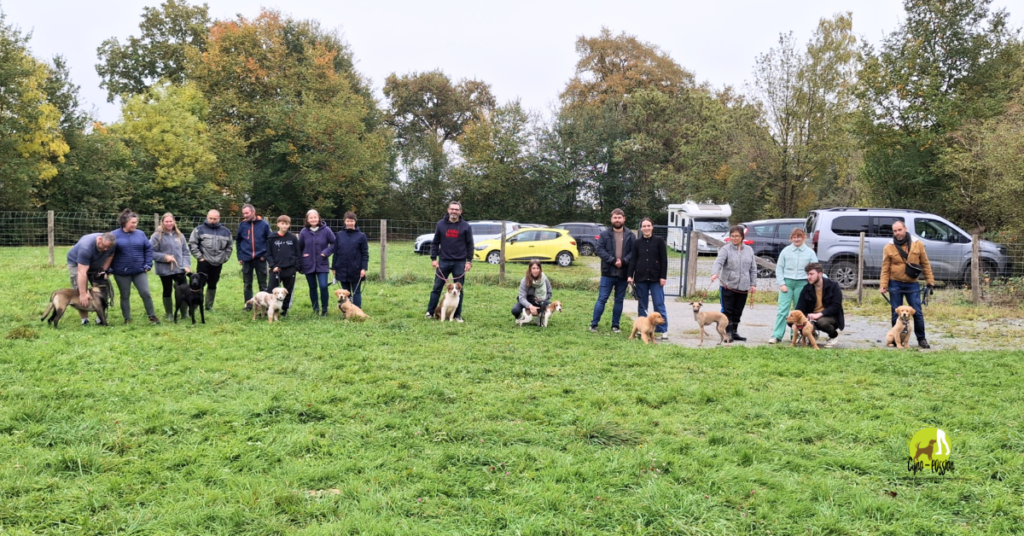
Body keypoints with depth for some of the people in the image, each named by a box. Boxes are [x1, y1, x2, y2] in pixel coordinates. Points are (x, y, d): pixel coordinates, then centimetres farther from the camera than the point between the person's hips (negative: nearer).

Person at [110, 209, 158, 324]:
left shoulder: (140, 234, 3)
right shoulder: (114, 235, -4)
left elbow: (148, 249, 7)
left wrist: (148, 264, -1)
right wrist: (109, 268, -5)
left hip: (139, 271, 1)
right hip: (122, 272, -1)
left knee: (145, 293, -3)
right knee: (125, 296, 9)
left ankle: (152, 316, 10)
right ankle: (127, 319, 19)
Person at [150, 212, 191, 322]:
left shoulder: (179, 235, 8)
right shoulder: (157, 236, -6)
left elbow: (185, 252, 10)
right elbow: (151, 252, -7)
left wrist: (186, 265, 0)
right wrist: (164, 257, -16)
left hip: (179, 268, 3)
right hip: (165, 270, -3)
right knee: (167, 291, 8)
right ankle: (169, 314, 21)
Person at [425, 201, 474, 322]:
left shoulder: (465, 226, 1)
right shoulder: (441, 224, 4)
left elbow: (469, 244, 3)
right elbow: (435, 243, 7)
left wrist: (469, 261, -4)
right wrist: (433, 259, -1)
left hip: (459, 263, -1)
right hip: (443, 261, 1)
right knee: (437, 287, 3)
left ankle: (458, 315, 13)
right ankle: (430, 312, 11)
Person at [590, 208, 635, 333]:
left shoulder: (630, 235, 3)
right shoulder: (604, 234, 2)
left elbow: (633, 252, -3)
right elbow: (599, 249, -7)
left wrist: (623, 261, -19)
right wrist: (613, 260, -17)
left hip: (623, 273, 2)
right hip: (608, 273, -2)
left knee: (619, 300, 10)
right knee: (602, 299, 0)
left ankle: (615, 325, 20)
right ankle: (594, 324, 6)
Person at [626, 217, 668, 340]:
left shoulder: (659, 241, 0)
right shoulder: (637, 242, 7)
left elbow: (664, 260, -1)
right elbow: (633, 260, 6)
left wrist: (663, 277, -7)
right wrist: (630, 275, -5)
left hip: (655, 278, -3)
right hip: (640, 277, 3)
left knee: (659, 304, -3)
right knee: (642, 305, 7)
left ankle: (662, 330, 0)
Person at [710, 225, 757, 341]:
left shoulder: (749, 250, 10)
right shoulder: (726, 249, -3)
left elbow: (753, 269, 13)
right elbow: (718, 262, -18)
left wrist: (753, 284, 7)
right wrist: (715, 273, -38)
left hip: (743, 287, 4)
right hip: (728, 286, -4)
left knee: (738, 312, 10)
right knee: (727, 310, -4)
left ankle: (734, 332, 20)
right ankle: (728, 333, 2)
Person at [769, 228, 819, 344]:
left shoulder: (810, 252, 4)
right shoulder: (786, 251, 4)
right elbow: (779, 268, 5)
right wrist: (781, 284, -4)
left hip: (802, 283, 1)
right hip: (787, 282, 0)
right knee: (782, 309, -7)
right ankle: (777, 335, -9)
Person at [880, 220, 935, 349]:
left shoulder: (918, 245, 1)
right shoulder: (889, 248, -1)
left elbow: (926, 264, 5)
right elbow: (885, 269, -2)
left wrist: (930, 281, 2)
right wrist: (883, 285, -10)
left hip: (912, 284, 0)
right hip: (895, 285, 0)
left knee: (917, 313, 1)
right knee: (896, 313, 6)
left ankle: (921, 339, 13)